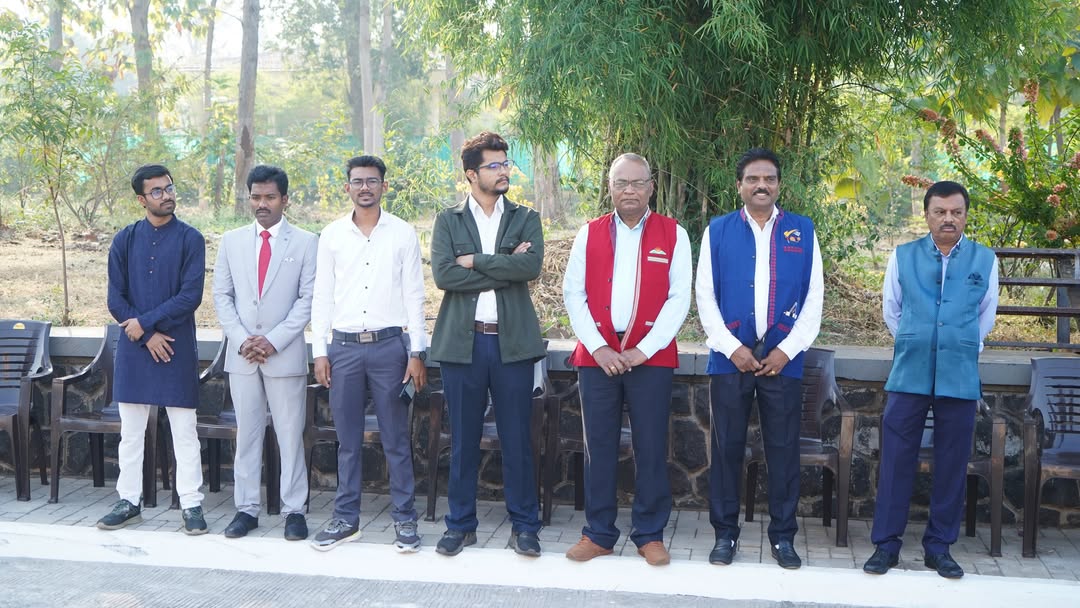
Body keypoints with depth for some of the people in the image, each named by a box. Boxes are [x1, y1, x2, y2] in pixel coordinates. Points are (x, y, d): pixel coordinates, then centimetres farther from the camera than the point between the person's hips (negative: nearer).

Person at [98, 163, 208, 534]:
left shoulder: (190, 239, -2)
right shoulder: (125, 240, 5)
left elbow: (191, 296, -10)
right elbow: (116, 299, 2)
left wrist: (145, 321, -12)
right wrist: (149, 336, -9)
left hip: (177, 348, -3)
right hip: (134, 348, 3)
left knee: (184, 431, 2)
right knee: (130, 432, 10)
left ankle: (191, 505, 8)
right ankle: (129, 502, 20)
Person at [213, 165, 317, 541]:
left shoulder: (305, 243, 1)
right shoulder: (232, 241, 11)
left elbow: (308, 299, -3)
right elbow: (222, 295, 9)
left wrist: (274, 340, -11)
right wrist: (241, 340, -4)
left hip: (285, 354, -3)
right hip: (242, 354, 3)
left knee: (290, 434, 1)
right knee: (246, 433, 7)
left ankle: (294, 510, 8)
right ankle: (246, 509, 15)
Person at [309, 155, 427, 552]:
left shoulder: (403, 234, 2)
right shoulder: (332, 235, 7)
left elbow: (414, 295, 2)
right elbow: (322, 297, 8)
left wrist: (416, 353, -3)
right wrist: (320, 351, 2)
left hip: (390, 344, -2)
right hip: (343, 345, 2)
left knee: (396, 438, 3)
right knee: (348, 440, 9)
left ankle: (404, 519, 12)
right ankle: (346, 519, 19)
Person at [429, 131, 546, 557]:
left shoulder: (525, 219, 9)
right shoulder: (448, 221, 7)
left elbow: (532, 266, -10)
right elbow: (443, 275, -9)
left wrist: (475, 261, -10)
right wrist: (504, 269, -10)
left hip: (512, 341, 0)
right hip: (462, 342, 0)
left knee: (517, 438, 4)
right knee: (463, 440, 7)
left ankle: (524, 525, 15)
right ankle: (461, 525, 19)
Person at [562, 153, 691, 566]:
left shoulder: (673, 235, 3)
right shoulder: (589, 233, 8)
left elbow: (679, 297, -2)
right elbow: (573, 293, 3)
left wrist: (644, 350, -10)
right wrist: (597, 347, -8)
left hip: (651, 357, -1)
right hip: (597, 356, 2)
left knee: (651, 449, 2)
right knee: (599, 447, 5)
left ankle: (650, 535, 14)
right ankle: (598, 534, 15)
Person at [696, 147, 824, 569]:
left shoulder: (803, 231, 6)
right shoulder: (718, 231, 5)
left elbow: (813, 297, 3)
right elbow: (705, 296, 1)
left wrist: (787, 349, -6)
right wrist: (731, 347, -8)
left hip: (782, 358, 0)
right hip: (731, 357, 0)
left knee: (783, 450, 5)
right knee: (727, 447, 5)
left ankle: (782, 536, 17)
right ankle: (725, 533, 17)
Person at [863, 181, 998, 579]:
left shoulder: (985, 260, 3)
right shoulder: (903, 257, 2)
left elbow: (986, 316, 15)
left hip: (960, 378, 1)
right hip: (909, 376, 0)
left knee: (952, 464, 6)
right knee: (896, 460, 0)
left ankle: (939, 547, 17)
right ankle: (886, 544, 9)